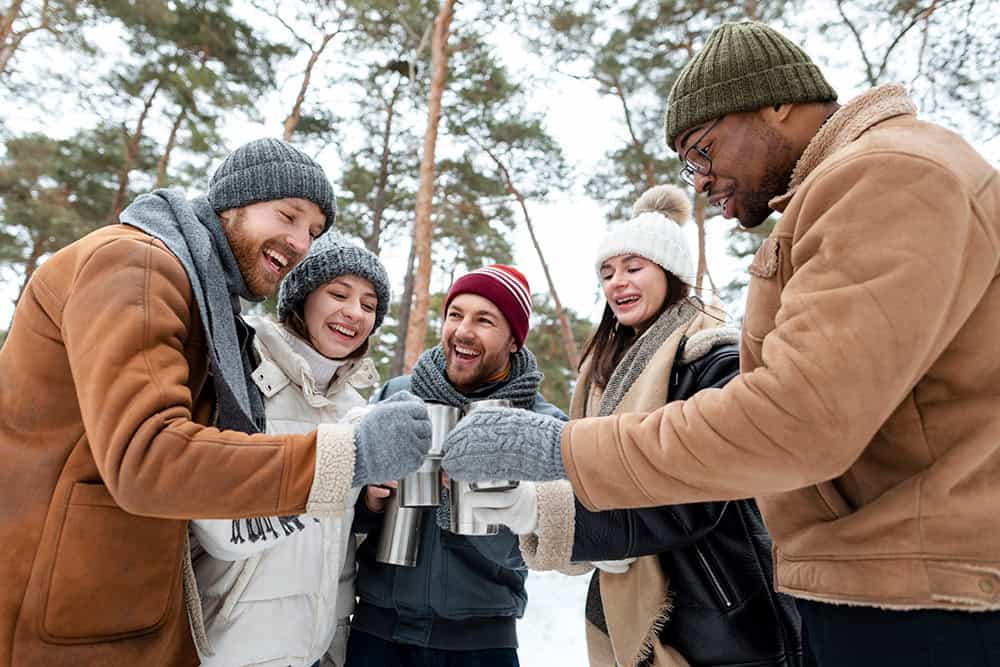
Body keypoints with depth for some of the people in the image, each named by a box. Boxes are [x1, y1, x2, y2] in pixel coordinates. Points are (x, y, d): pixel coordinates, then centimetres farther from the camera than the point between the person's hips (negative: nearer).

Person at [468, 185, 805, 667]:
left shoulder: (716, 361, -14)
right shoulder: (607, 368, 7)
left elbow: (694, 504, -22)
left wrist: (545, 511, -30)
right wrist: (562, 525, -16)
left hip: (722, 625, -6)